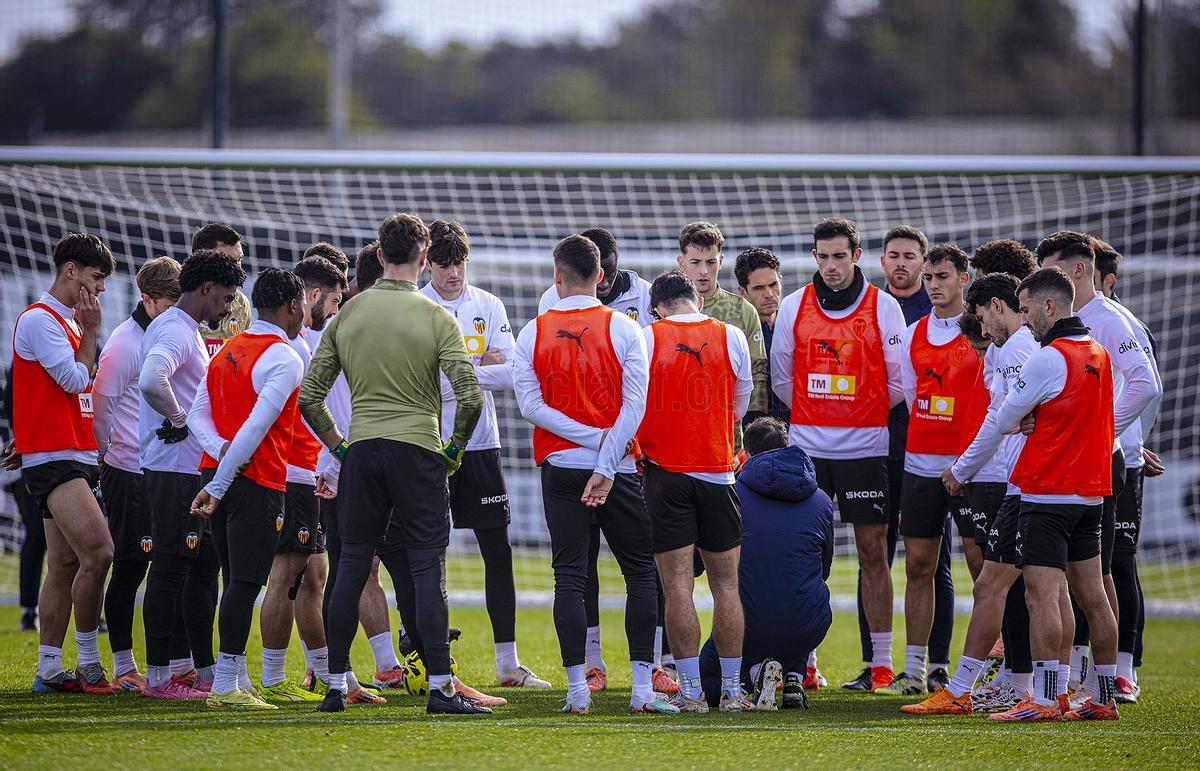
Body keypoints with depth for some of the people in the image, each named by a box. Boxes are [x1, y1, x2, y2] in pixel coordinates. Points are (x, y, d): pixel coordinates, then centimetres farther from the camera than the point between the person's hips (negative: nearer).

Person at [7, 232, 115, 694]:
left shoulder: (68, 322, 21)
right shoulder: (38, 319, -9)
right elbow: (75, 380, -13)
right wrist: (91, 333, -2)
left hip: (75, 457, 10)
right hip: (52, 458, -10)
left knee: (65, 565, 7)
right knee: (98, 552, -18)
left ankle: (49, 670, 8)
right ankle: (87, 662, -11)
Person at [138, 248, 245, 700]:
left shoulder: (186, 330, 18)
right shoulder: (176, 331, -15)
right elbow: (151, 381, -34)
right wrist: (179, 419, -20)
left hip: (193, 471, 11)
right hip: (175, 471, -11)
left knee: (203, 567, 14)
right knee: (171, 569, -7)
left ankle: (207, 671, 19)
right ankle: (158, 676, -4)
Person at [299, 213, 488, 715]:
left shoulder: (348, 314, 4)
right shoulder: (436, 318, -6)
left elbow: (309, 398, 5)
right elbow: (470, 396, -13)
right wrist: (454, 450, 2)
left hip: (361, 451, 3)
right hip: (418, 450, -3)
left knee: (351, 565, 9)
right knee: (427, 567, -2)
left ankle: (336, 686, 11)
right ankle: (440, 687, -6)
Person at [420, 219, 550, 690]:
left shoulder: (488, 307, 6)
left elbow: (509, 374, -3)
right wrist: (479, 369, -13)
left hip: (480, 444, 3)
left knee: (498, 553, 3)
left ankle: (508, 663, 9)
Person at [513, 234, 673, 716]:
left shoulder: (533, 333, 2)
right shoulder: (622, 328, -3)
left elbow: (530, 405, -7)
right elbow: (635, 404, -11)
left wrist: (591, 437, -7)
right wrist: (606, 465, -12)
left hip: (559, 468, 1)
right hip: (619, 468, -1)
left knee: (569, 576, 4)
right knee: (641, 572, 6)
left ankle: (577, 689, -2)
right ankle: (642, 688, -1)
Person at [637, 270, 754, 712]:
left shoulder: (647, 337, -4)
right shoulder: (731, 337, 2)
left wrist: (633, 446, 18)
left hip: (664, 472, -2)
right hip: (717, 470, 2)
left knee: (677, 585, -1)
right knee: (726, 584, 9)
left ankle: (691, 691, -5)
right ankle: (731, 691, 9)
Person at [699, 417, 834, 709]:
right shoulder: (821, 501, 8)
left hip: (746, 626, -2)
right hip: (807, 628, 2)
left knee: (707, 686, 27)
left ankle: (754, 670, -7)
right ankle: (794, 677, 12)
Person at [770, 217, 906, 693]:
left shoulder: (883, 307, -1)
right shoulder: (794, 307, 4)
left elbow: (899, 379, 3)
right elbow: (781, 375, 13)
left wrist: (866, 415, 7)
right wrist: (813, 415, 12)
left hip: (864, 447, -2)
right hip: (806, 446, 2)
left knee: (873, 551, -1)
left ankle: (882, 660, 3)